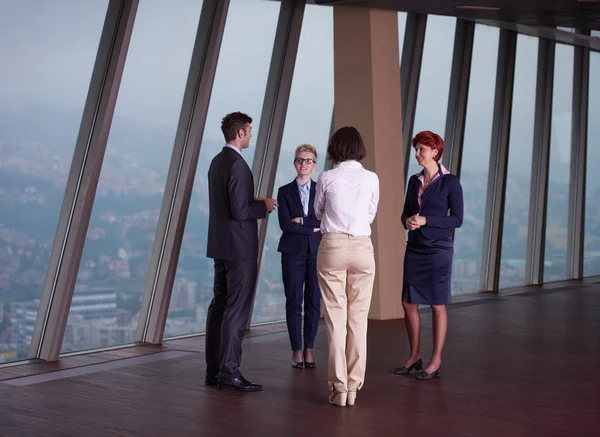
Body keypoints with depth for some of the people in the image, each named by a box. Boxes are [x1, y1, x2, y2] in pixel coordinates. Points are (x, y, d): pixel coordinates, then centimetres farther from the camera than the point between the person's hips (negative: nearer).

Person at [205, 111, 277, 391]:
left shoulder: (217, 162, 13)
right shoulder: (237, 165, -17)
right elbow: (239, 211, -23)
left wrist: (256, 203, 15)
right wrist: (264, 206, -7)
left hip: (220, 246, 10)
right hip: (239, 248, -10)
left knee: (220, 306, 11)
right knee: (237, 310, -7)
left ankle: (214, 370, 16)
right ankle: (229, 372, -5)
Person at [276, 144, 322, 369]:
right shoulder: (285, 191, 5)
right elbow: (285, 224, -7)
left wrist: (301, 220, -11)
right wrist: (313, 228, -9)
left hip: (316, 252, 1)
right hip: (293, 253, -1)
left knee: (313, 303, 1)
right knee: (294, 302, 0)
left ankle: (309, 350, 9)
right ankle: (296, 351, 8)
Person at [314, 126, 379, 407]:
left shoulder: (326, 178, -3)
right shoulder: (371, 179, 1)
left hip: (333, 246, -1)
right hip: (362, 247, 1)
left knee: (335, 319, 2)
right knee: (358, 319, 6)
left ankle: (338, 387, 3)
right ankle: (353, 387, 9)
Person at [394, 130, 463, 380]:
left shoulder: (450, 182, -7)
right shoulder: (414, 181, 10)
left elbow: (457, 220, -10)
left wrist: (426, 220, -19)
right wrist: (407, 221, -10)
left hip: (438, 249, -6)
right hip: (414, 249, 6)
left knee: (437, 305, 1)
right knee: (408, 303, 7)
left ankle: (436, 362, 8)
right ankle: (414, 356, 21)